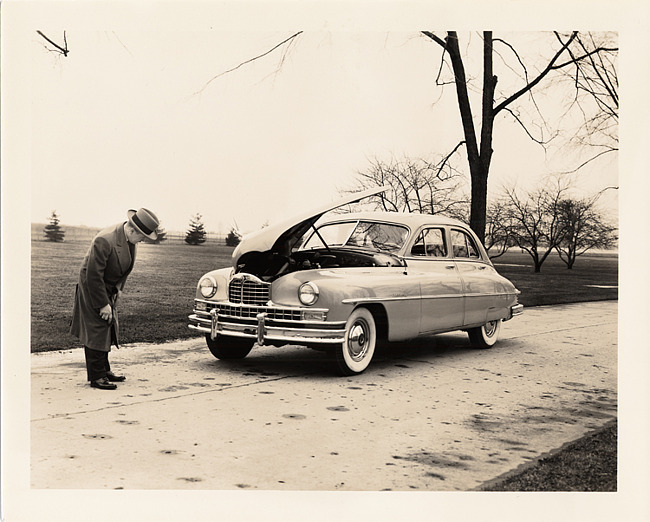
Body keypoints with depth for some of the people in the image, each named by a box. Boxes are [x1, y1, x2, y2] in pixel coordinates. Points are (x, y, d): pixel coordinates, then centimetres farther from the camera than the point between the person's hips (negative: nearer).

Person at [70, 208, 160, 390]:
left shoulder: (129, 237, -5)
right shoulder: (105, 240, -31)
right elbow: (93, 275, -28)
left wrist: (118, 287, 5)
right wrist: (103, 304, -23)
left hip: (109, 288, 9)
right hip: (93, 287, -9)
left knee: (108, 329, 15)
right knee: (97, 330, -5)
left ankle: (104, 370, 27)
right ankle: (96, 376, 3)